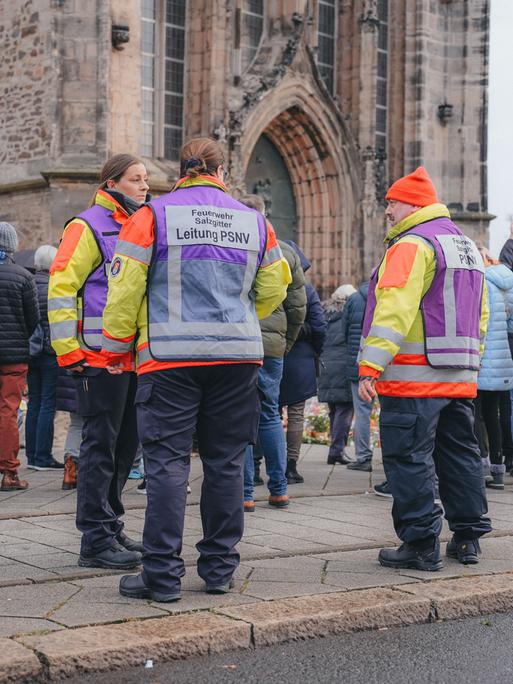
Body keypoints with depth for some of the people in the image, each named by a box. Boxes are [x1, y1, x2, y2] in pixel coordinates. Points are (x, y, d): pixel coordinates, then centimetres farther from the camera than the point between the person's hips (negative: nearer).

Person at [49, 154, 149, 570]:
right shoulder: (88, 227, -6)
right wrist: (69, 352, -16)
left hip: (137, 359, 8)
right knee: (101, 446, -5)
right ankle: (96, 540, 1)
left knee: (126, 445, 13)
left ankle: (110, 527, 24)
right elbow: (61, 288, -11)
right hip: (100, 358, -8)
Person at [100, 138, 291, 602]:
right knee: (226, 462, 10)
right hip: (238, 356, 3)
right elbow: (274, 289, 16)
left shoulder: (153, 216, -1)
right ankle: (220, 569, 16)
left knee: (167, 463, -1)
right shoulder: (254, 221, 9)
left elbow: (125, 289, -3)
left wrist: (117, 348, 9)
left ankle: (162, 576, 0)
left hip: (170, 356, -3)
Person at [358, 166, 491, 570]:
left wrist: (371, 365, -24)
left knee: (409, 459, -4)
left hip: (414, 376, -9)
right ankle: (468, 539, 21)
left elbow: (394, 307, -21)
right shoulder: (468, 247, 19)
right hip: (461, 377, 9)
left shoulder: (412, 244, -11)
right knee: (460, 455, 14)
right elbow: (481, 314, 22)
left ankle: (421, 544, -2)